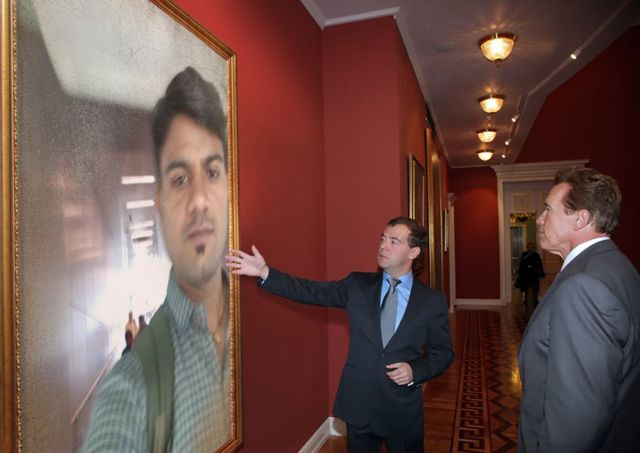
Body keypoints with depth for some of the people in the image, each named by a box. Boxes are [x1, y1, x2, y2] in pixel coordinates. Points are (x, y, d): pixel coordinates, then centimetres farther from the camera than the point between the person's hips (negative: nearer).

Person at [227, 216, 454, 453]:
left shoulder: (433, 300, -4)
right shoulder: (358, 285, -1)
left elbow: (443, 352, 2)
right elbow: (312, 291, -8)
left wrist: (415, 371, -16)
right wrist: (265, 272, -16)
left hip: (403, 410, -1)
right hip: (358, 405, 1)